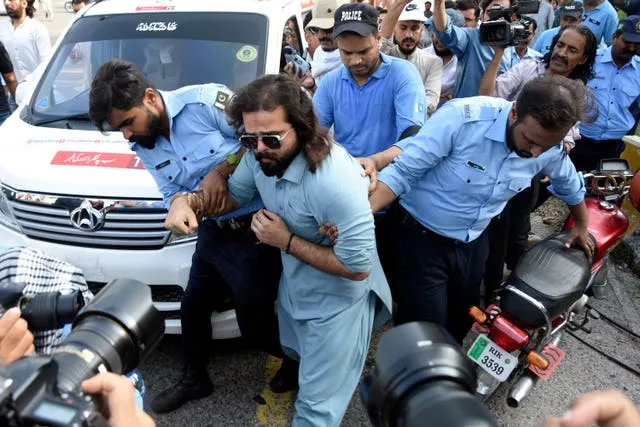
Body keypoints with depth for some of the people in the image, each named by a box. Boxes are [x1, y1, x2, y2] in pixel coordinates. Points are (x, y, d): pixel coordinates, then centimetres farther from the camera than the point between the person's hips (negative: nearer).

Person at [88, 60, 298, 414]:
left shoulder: (206, 100, -18)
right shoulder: (144, 148, 5)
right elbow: (171, 192, 7)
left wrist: (222, 169, -22)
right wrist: (181, 202, -17)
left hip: (254, 231, -7)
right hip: (212, 233, 7)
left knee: (253, 324, 4)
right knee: (192, 309, 20)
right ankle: (194, 380, 47)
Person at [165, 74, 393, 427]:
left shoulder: (335, 182, -39)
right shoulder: (261, 155, -15)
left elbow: (358, 266, -32)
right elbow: (234, 194, 4)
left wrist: (286, 241, -28)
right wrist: (188, 201, -17)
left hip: (337, 301, -8)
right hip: (294, 285, 8)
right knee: (296, 354, 36)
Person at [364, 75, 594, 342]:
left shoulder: (550, 151, -9)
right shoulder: (462, 117, -28)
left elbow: (571, 185, 14)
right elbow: (403, 170, -26)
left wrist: (581, 227, 30)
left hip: (472, 245, 6)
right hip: (421, 238, -5)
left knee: (461, 322, 22)